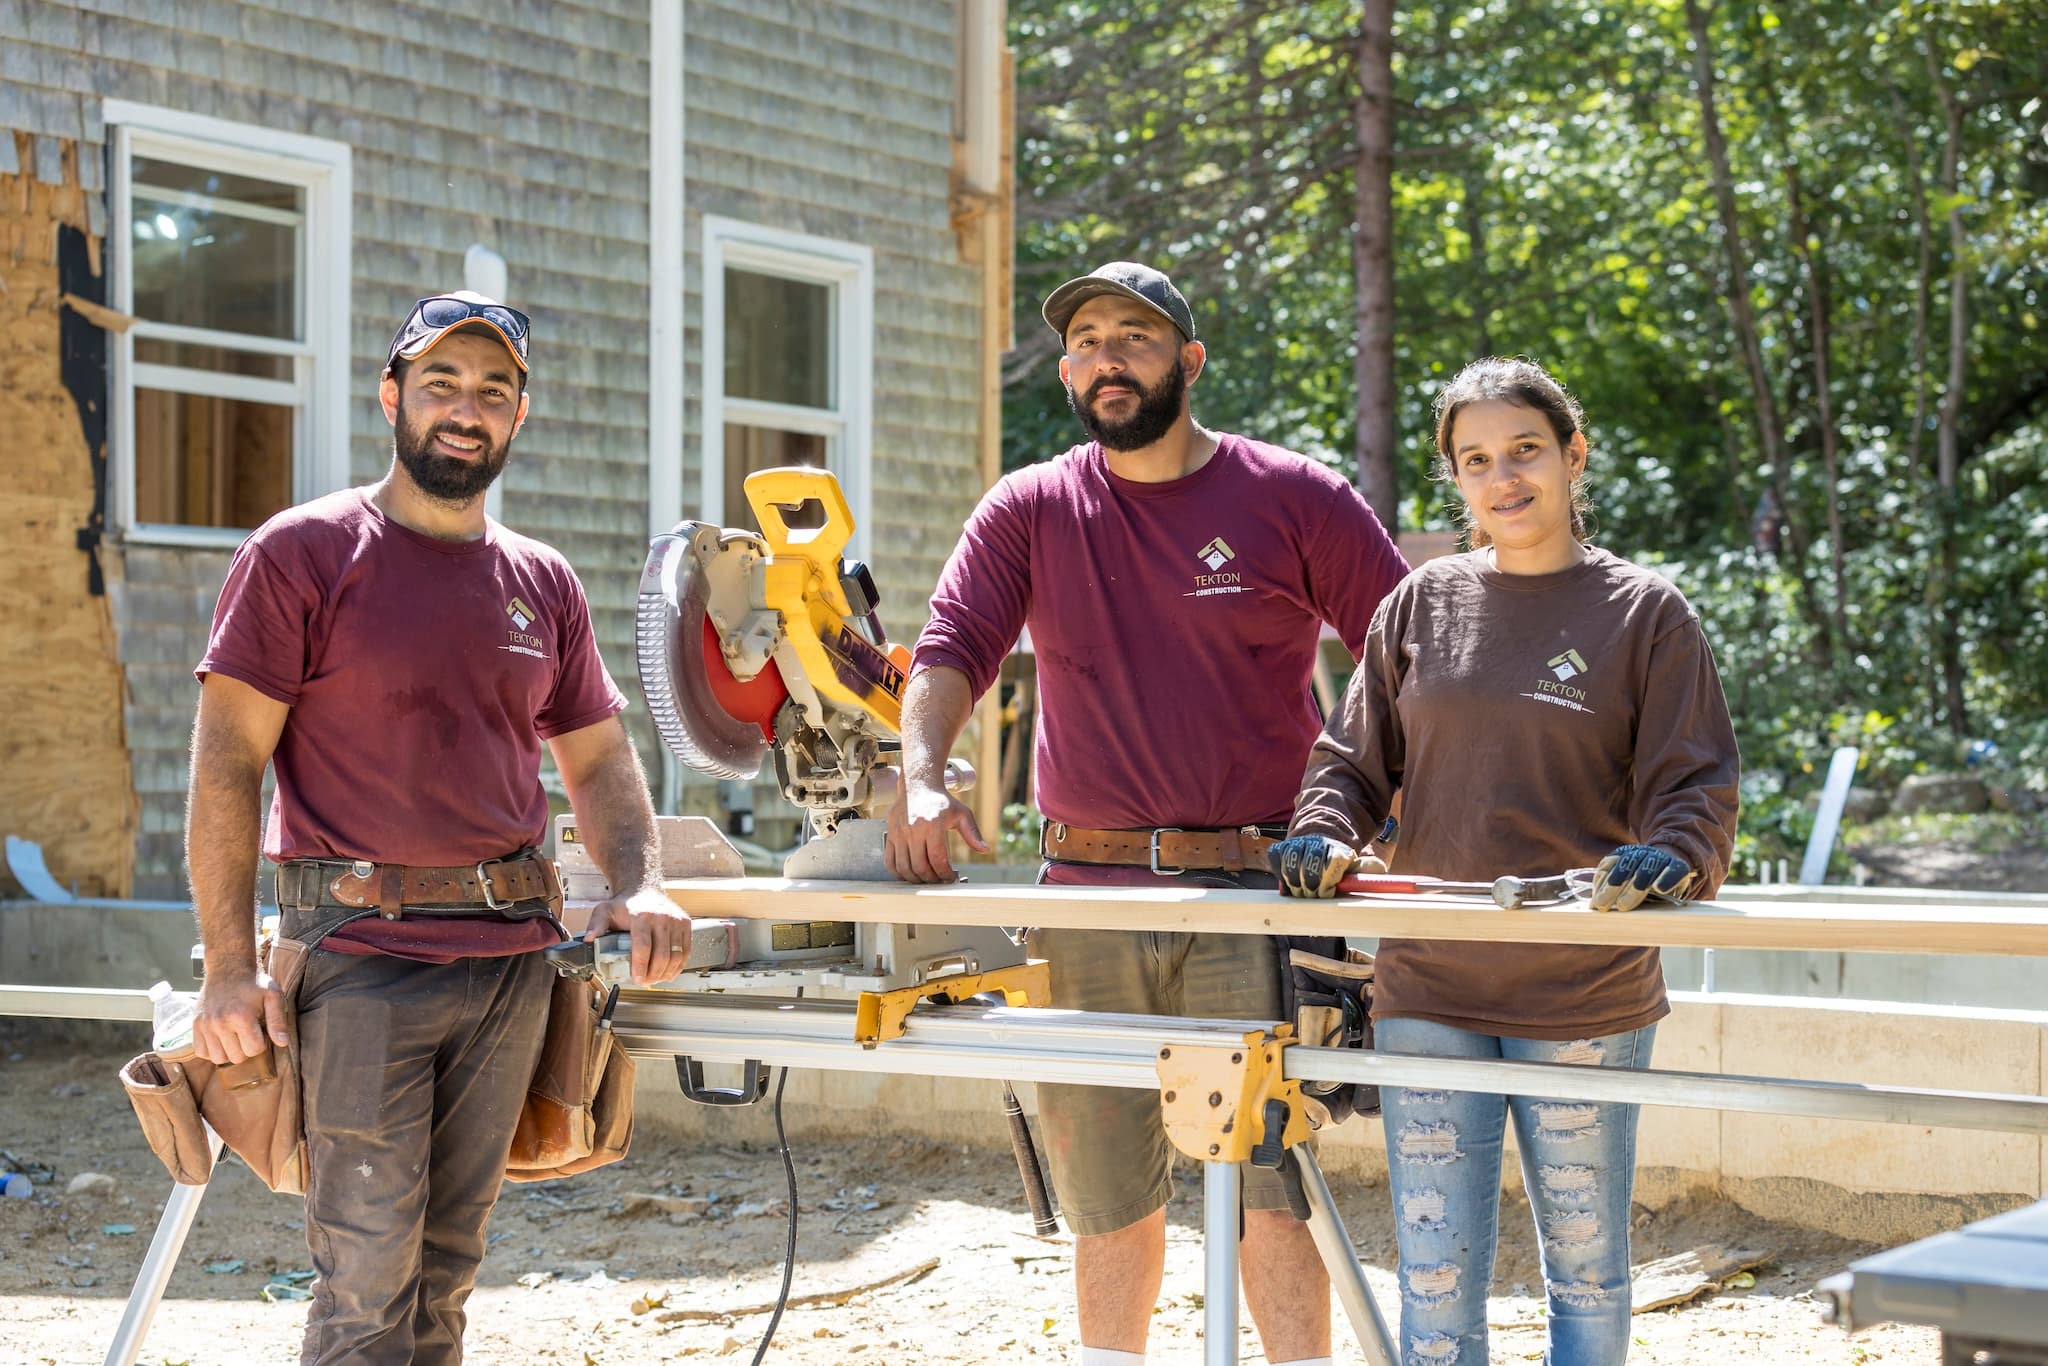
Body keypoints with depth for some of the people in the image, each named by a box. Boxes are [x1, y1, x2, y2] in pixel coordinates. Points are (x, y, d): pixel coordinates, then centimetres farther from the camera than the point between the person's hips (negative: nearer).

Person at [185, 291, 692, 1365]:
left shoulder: (543, 582, 13)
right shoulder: (302, 554, -2)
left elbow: (597, 756, 20)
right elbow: (226, 761, -6)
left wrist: (640, 885, 0)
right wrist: (231, 965, -13)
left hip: (513, 955, 5)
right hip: (362, 957, -5)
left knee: (449, 1259, 12)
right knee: (367, 1273, -7)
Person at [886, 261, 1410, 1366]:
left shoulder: (1296, 497, 4)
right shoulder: (1027, 512, 11)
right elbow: (951, 649, 0)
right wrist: (920, 775, -19)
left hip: (1254, 894, -2)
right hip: (1086, 898, 3)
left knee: (1269, 1176, -9)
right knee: (1106, 1191, 9)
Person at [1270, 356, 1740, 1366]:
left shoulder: (1643, 612, 1)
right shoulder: (1422, 603, 8)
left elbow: (1696, 788, -2)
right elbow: (1353, 759, 13)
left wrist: (1670, 862, -23)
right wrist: (1324, 835, -8)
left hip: (1586, 1002, -2)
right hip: (1428, 993, 2)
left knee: (1586, 1270, 10)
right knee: (1434, 1277, 4)